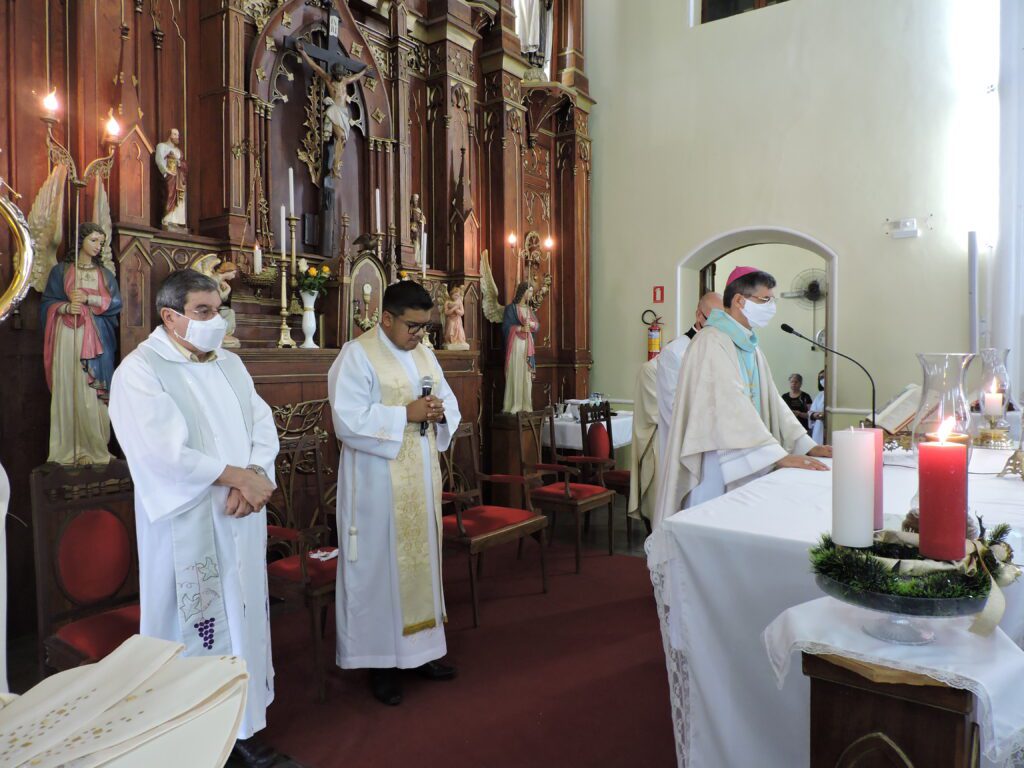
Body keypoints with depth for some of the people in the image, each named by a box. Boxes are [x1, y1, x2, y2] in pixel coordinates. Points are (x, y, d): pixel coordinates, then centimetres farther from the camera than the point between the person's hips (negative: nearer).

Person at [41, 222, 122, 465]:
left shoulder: (105, 274, 15)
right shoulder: (60, 270, 10)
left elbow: (116, 303, 2)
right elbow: (47, 303, 5)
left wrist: (88, 298, -9)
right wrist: (66, 307, -14)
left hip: (96, 337, 1)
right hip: (68, 336, -1)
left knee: (93, 391, -4)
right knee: (67, 388, -4)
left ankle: (94, 447, -1)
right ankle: (69, 448, 0)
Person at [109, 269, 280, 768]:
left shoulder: (230, 364, 11)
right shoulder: (140, 370, -8)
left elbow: (264, 427, 6)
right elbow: (163, 451, -19)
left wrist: (255, 477, -13)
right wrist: (237, 475, -16)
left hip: (241, 519, 6)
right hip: (184, 525, -6)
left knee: (243, 617, 12)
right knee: (193, 626, 4)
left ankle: (242, 725, 27)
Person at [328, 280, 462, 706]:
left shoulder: (423, 353, 11)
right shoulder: (357, 355, -11)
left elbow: (449, 402, 15)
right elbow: (348, 419, -20)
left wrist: (440, 412, -8)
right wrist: (406, 413, -22)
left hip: (421, 478, 7)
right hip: (378, 482, -7)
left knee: (422, 558, 14)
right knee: (379, 566, 3)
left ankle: (419, 647, 29)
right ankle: (381, 660, 18)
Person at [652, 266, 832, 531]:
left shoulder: (750, 345, 14)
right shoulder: (711, 343, -16)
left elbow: (772, 400, 12)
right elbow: (732, 406, -24)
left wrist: (807, 445, 3)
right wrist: (780, 455, -27)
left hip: (743, 463, 9)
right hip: (713, 464, -8)